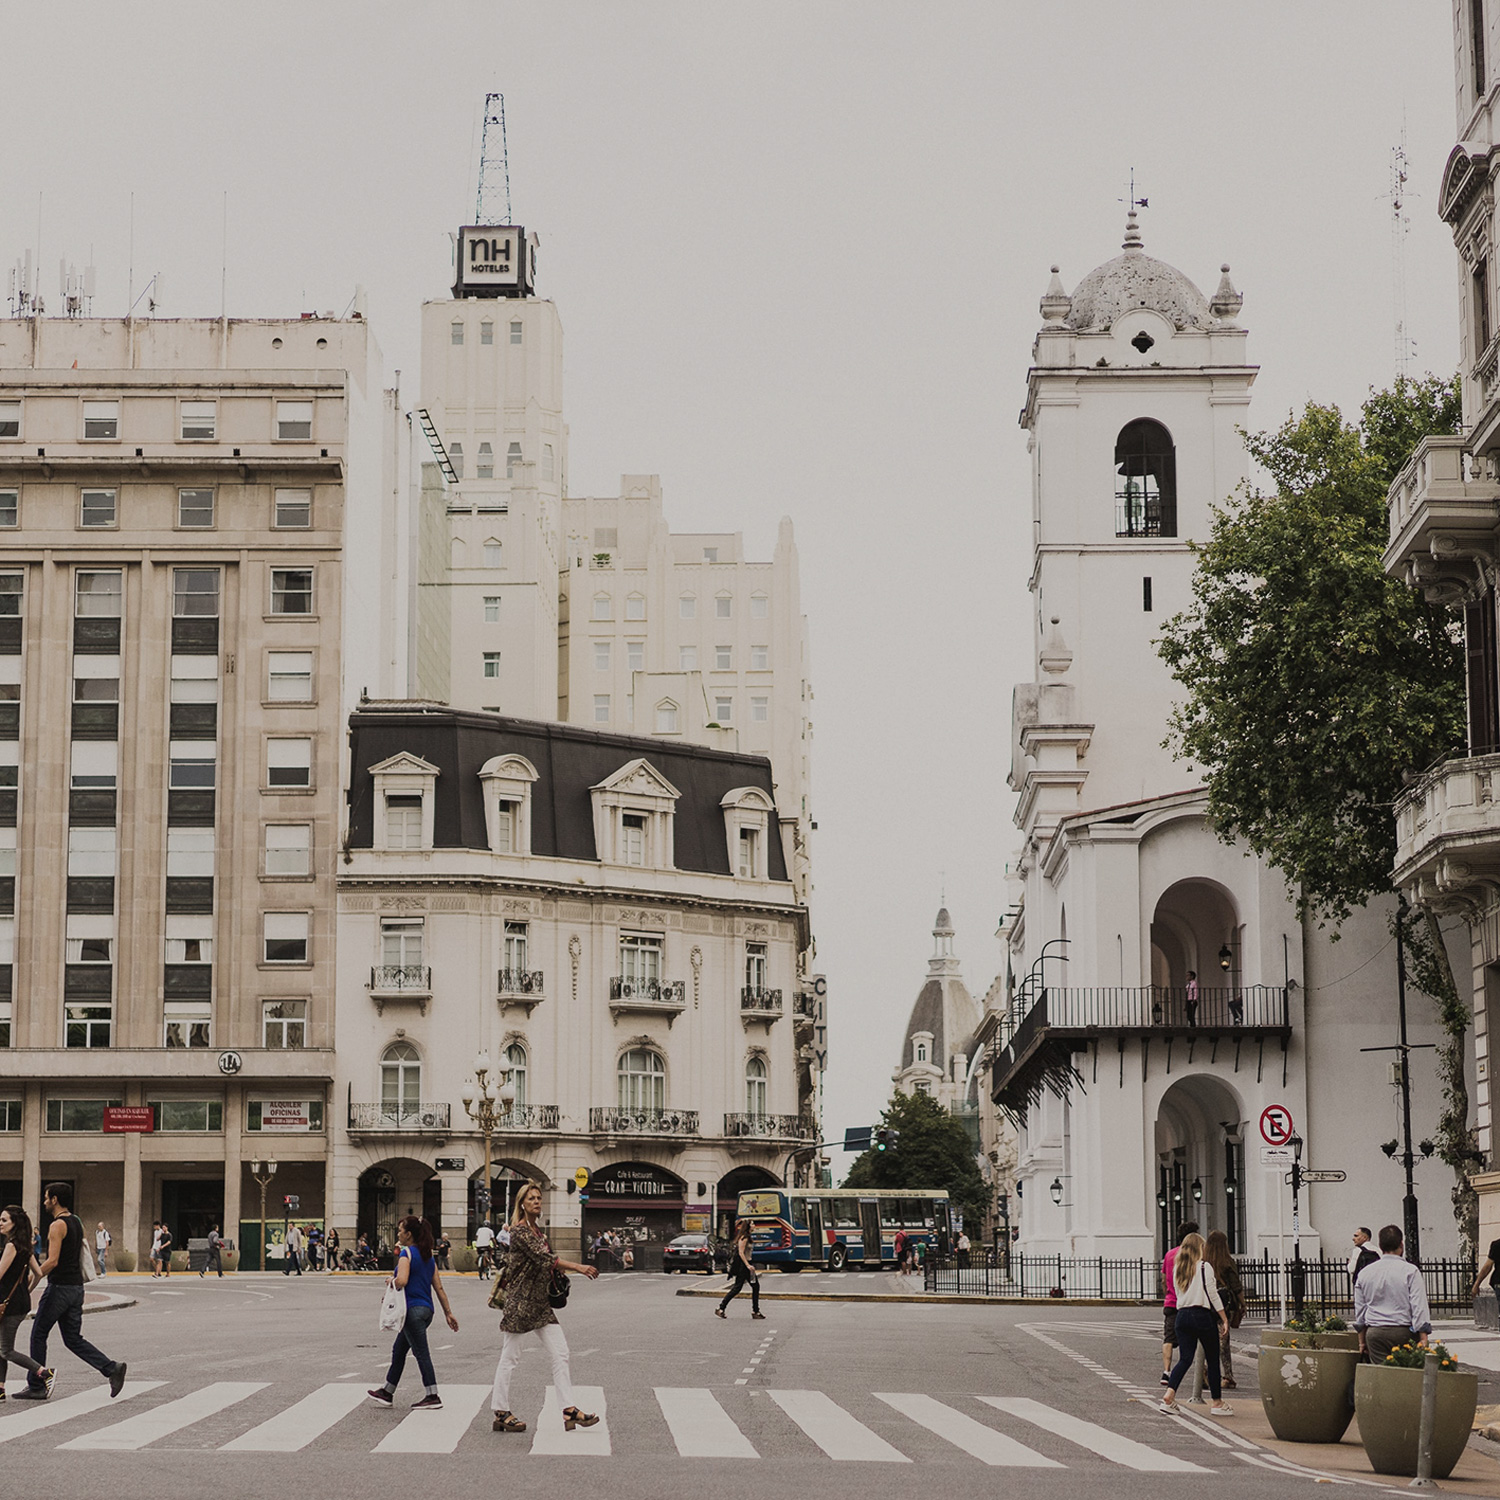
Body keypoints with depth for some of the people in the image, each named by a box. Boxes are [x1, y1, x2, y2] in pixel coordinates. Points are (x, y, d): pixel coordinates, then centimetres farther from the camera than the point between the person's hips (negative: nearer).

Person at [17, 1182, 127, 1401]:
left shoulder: (57, 1225, -14)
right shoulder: (76, 1223, 15)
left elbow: (52, 1261, -22)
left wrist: (35, 1276, -11)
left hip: (59, 1288, -9)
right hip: (76, 1287, 9)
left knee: (38, 1335, 5)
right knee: (73, 1339, 9)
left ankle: (36, 1387, 10)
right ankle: (112, 1368, -7)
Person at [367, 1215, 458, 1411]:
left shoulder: (406, 1254, -11)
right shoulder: (428, 1256, 13)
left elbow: (402, 1281, -27)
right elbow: (439, 1287, 13)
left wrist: (391, 1281, -5)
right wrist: (448, 1313, 14)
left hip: (413, 1309, -9)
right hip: (426, 1309, 9)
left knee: (421, 1353, -5)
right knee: (399, 1349, 19)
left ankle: (433, 1397, -4)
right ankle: (387, 1391, 27)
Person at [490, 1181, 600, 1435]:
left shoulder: (537, 1229, 14)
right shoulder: (519, 1231, -13)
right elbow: (544, 1258, -22)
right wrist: (578, 1268, -25)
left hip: (540, 1301, 9)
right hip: (519, 1299, -9)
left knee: (560, 1353, 1)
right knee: (509, 1357, 0)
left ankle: (569, 1410, -1)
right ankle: (501, 1412, 8)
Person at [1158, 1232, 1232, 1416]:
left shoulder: (1177, 1269, 11)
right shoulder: (1204, 1267, -6)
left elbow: (1179, 1293, 14)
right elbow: (1213, 1295, -8)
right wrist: (1224, 1320, -5)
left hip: (1182, 1316, 5)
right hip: (1202, 1315, -5)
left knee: (1185, 1358, 4)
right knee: (1213, 1359, 6)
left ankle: (1169, 1395, -14)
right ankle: (1217, 1403, 12)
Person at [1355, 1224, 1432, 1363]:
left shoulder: (1364, 1273, 10)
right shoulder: (1410, 1271, -3)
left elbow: (1359, 1309, 17)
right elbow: (1419, 1306, -8)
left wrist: (1362, 1341, 25)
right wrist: (1423, 1339, -7)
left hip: (1374, 1333, 3)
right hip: (1403, 1333, -3)